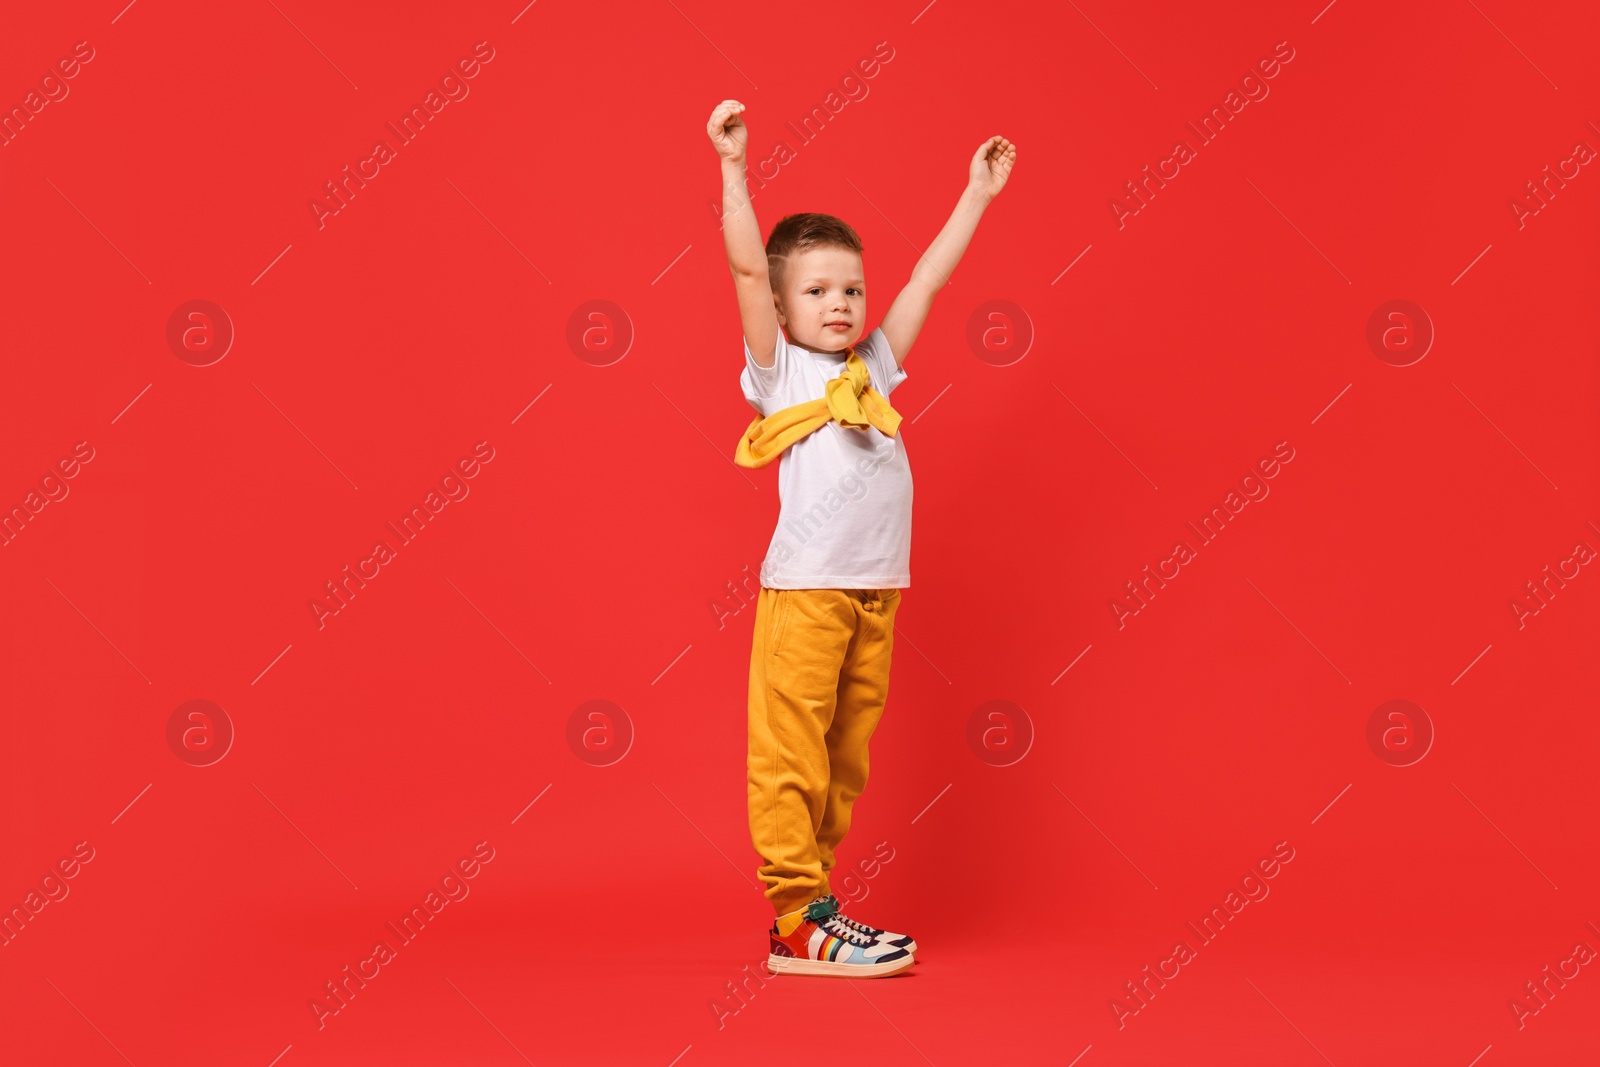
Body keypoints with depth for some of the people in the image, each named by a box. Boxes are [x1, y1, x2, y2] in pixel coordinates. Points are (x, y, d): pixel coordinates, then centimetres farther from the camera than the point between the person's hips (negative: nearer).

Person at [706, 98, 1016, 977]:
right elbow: (746, 268, -8)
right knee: (791, 755, -6)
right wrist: (734, 167, -14)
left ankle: (808, 903, 15)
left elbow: (929, 279, 23)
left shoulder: (872, 369, 17)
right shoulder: (778, 372, 3)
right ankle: (800, 922, -3)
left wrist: (977, 194, 27)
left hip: (876, 590, 6)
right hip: (804, 587, -6)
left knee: (845, 759, 8)